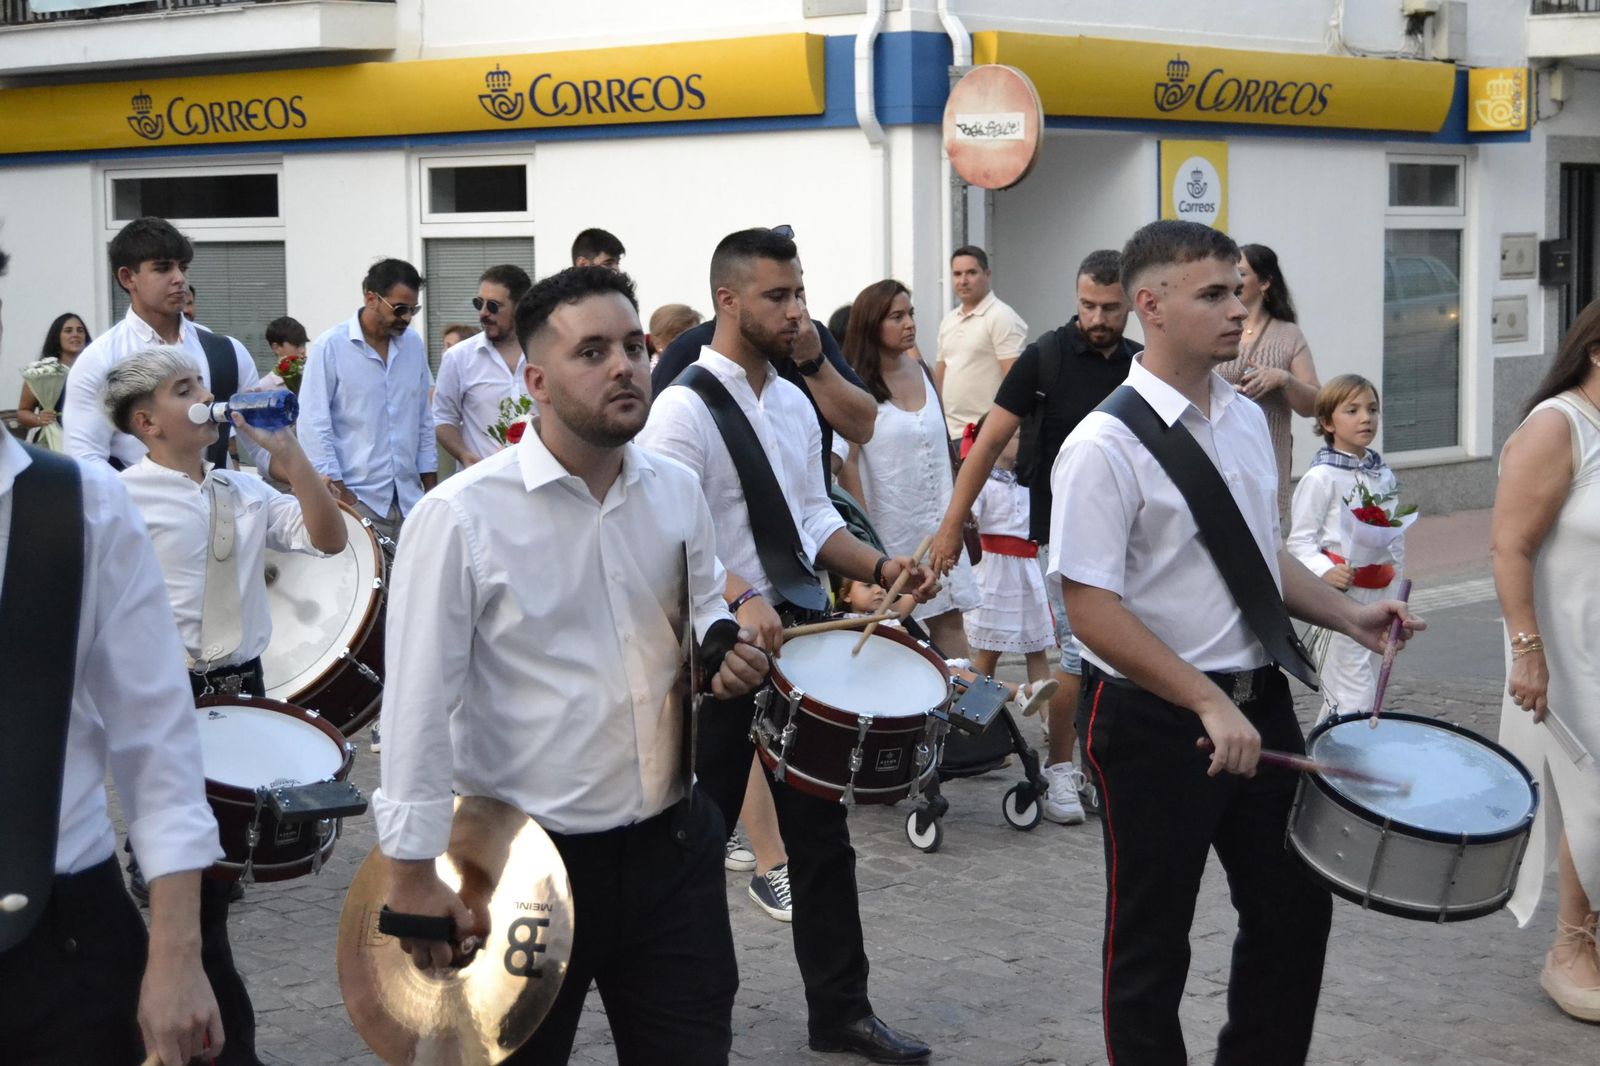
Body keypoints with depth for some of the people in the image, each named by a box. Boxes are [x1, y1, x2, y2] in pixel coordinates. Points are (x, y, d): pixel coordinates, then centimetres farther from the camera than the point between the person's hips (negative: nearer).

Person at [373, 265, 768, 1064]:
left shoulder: (678, 493, 3)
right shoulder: (460, 516, -15)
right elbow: (419, 703, -15)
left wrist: (723, 648, -3)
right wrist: (412, 871, -15)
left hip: (672, 848, 5)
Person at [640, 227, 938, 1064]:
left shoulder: (794, 403, 11)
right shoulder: (686, 407, -14)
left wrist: (877, 566, 1)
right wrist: (738, 601, -37)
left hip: (798, 637, 7)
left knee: (820, 831, 11)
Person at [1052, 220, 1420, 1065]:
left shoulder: (1247, 420, 6)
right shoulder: (1105, 447, -17)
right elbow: (1091, 612, -21)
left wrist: (1346, 616, 4)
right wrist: (1208, 704, -26)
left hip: (1259, 702, 7)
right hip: (1154, 719, -7)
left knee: (1296, 907, 16)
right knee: (1151, 942, 8)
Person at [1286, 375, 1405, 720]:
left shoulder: (1385, 475, 13)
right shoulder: (1321, 477, -10)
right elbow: (1299, 542, -13)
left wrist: (1398, 598, 20)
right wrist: (1325, 572, -30)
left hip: (1380, 594, 8)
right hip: (1341, 595, -8)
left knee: (1370, 692, 12)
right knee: (1353, 703, -12)